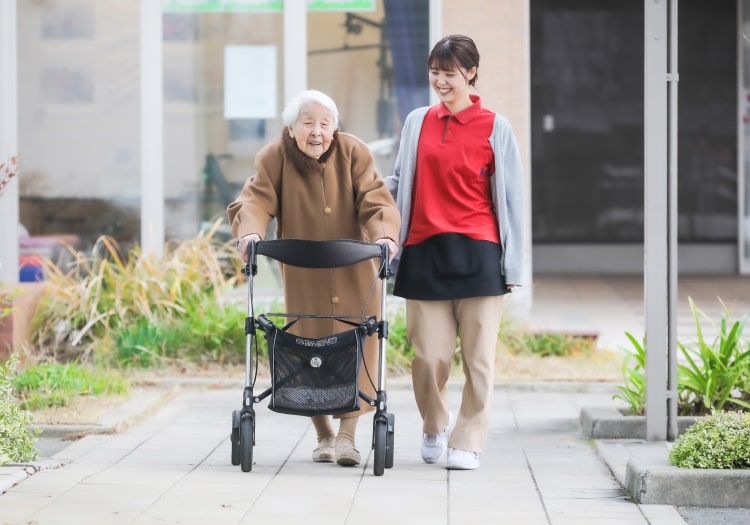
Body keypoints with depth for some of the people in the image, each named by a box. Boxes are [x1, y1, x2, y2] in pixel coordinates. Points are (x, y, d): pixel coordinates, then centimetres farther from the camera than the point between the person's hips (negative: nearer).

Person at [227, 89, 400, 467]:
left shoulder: (354, 154, -9)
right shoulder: (274, 159, -9)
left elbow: (376, 202, -16)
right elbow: (254, 200, -20)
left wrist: (384, 235, -36)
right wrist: (249, 232, -41)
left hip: (354, 273, 0)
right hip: (303, 276, 0)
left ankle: (347, 434, 2)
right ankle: (323, 435, 17)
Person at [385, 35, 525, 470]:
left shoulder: (495, 128, 4)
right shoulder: (417, 123, 12)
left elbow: (510, 198, 4)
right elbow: (400, 184, 20)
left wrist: (512, 265, 1)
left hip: (477, 253, -2)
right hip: (424, 251, 2)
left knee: (478, 354, -2)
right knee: (429, 355, 1)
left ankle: (468, 443, 8)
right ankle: (434, 429, 24)